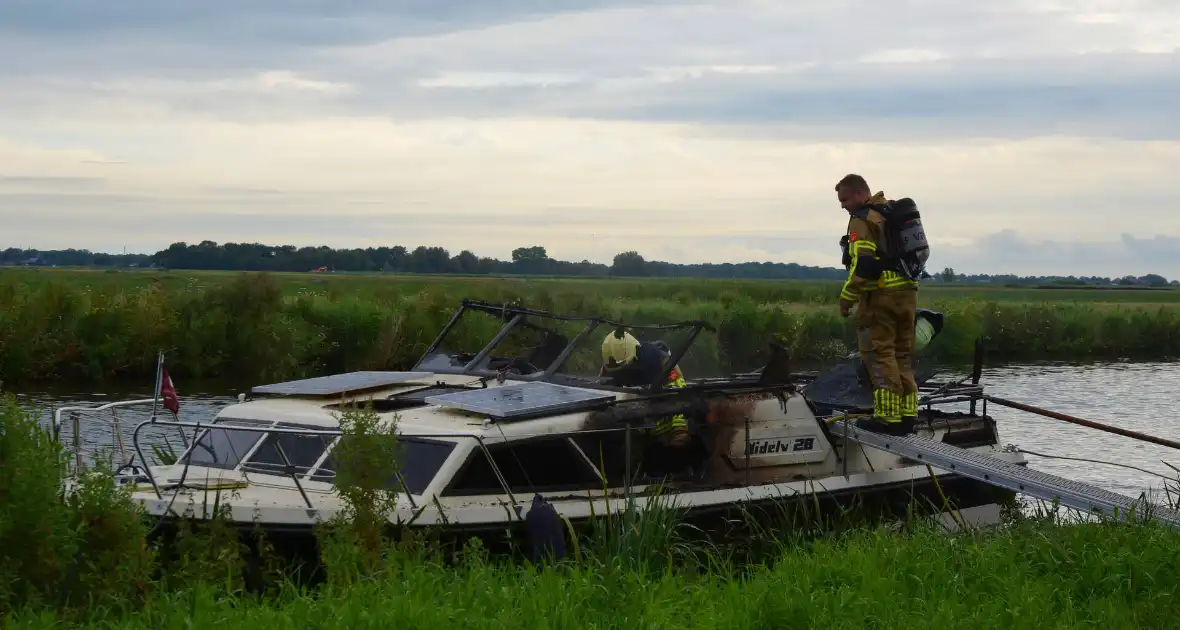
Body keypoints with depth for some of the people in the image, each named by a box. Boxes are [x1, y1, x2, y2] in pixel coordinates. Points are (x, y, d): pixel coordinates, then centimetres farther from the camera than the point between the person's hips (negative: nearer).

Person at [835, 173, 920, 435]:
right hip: (908, 292, 9)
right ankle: (907, 414, 12)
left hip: (880, 295, -9)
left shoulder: (863, 220, -9)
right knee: (901, 356, 13)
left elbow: (862, 265, -18)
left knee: (879, 355, -6)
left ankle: (887, 416, -10)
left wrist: (846, 298, -11)